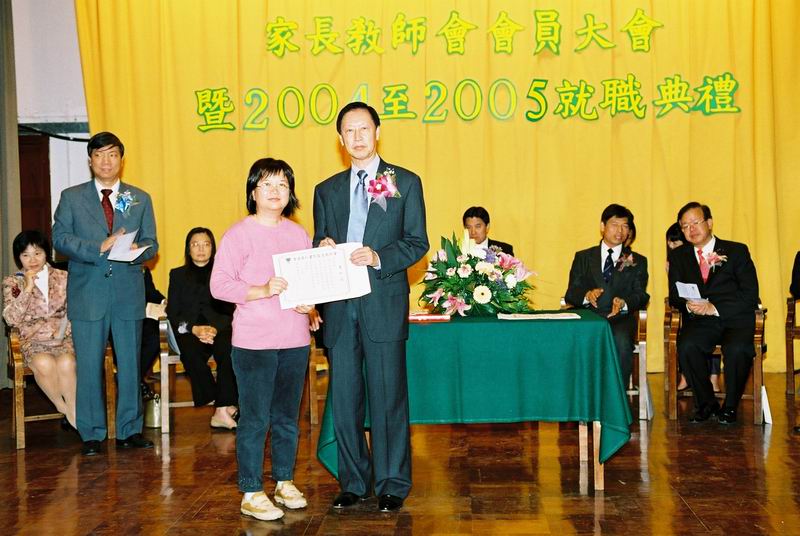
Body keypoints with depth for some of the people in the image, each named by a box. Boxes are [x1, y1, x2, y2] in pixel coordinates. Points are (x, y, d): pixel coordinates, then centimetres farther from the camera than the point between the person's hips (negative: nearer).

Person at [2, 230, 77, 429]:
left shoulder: (63, 278, 10)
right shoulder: (12, 283, 7)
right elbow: (11, 319, -7)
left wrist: (42, 326, -8)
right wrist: (27, 288, -13)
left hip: (63, 338, 1)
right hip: (32, 342, 0)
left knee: (66, 362, -35)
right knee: (44, 363, -35)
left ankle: (73, 412, -22)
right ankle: (64, 408, -15)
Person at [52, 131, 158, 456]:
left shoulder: (140, 199, 13)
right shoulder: (71, 197, 7)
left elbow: (151, 243, 9)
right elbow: (60, 238, -3)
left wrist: (137, 249, -14)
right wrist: (99, 247, -16)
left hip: (129, 293, 2)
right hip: (87, 294, -2)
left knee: (130, 364, 6)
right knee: (89, 366, 0)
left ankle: (129, 431, 16)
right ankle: (91, 434, 11)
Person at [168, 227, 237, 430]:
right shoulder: (177, 275, 21)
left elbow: (231, 310, 8)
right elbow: (172, 313, 10)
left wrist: (216, 328, -14)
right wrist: (194, 329, -10)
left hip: (220, 328, 0)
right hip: (188, 330, 0)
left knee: (227, 348, -36)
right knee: (191, 353, -35)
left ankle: (222, 411, -37)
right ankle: (228, 405, -29)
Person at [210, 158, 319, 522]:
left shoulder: (299, 234, 10)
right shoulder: (239, 234, -6)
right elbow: (219, 285, -12)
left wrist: (310, 307, -2)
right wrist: (263, 290, -23)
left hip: (295, 341, 5)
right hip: (254, 344, -5)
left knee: (287, 418, 15)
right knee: (255, 420, 0)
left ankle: (284, 482, 29)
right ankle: (251, 494, 10)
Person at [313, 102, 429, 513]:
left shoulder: (405, 183, 5)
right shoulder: (326, 190, 15)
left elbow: (417, 242, 0)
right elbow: (318, 249, 18)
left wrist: (379, 257, -16)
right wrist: (323, 248, -6)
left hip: (384, 304, -3)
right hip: (339, 308, 4)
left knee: (388, 398, 0)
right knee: (344, 399, 8)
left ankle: (392, 485, 11)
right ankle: (353, 482, 20)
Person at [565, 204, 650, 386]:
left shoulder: (638, 261, 21)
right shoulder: (583, 258, 20)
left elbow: (641, 295, 7)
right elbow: (570, 294, 10)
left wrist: (623, 303, -16)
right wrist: (586, 295, -14)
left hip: (620, 318, 0)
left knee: (621, 342, -35)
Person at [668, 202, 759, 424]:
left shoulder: (737, 251, 8)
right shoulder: (678, 256, 17)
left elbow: (750, 294, -2)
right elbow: (674, 295, 10)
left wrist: (715, 308, -15)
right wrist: (688, 305, -14)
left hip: (735, 320, -2)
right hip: (699, 322, 2)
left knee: (737, 349, -34)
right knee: (687, 346, -31)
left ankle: (730, 406, -8)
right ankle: (706, 404, -9)